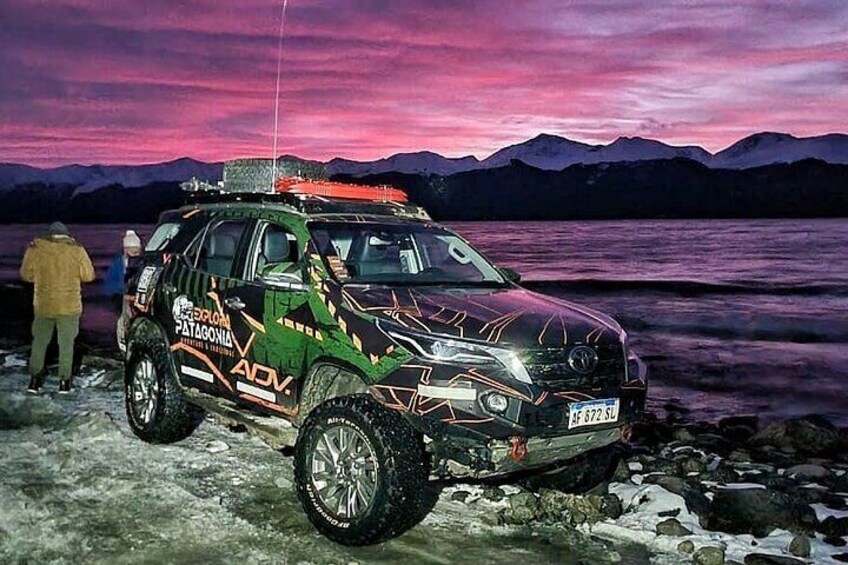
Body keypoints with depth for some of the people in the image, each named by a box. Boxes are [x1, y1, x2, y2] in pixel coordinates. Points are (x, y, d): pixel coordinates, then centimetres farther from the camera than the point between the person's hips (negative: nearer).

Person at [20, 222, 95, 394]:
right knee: (66, 343, 8)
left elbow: (26, 274, 6)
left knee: (39, 341, 15)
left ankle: (35, 379, 16)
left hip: (43, 305, 2)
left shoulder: (36, 249, -3)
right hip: (69, 306, -1)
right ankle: (64, 381, 10)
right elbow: (88, 276, -5)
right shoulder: (77, 250, -8)